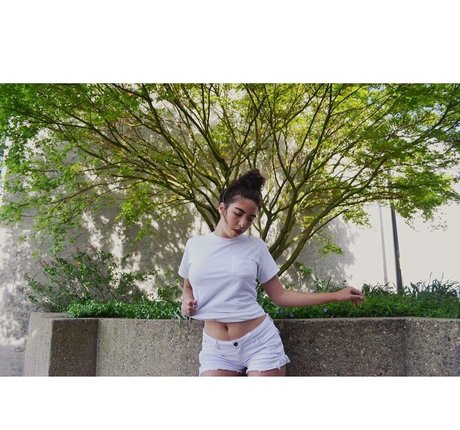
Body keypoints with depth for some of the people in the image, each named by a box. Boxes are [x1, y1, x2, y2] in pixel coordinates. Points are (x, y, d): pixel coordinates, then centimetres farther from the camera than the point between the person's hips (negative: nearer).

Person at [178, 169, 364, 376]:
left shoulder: (256, 246, -2)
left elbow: (280, 295, 3)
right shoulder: (194, 245, 3)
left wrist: (336, 296, 0)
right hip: (215, 347, 2)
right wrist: (186, 302, -4)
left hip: (260, 341, -1)